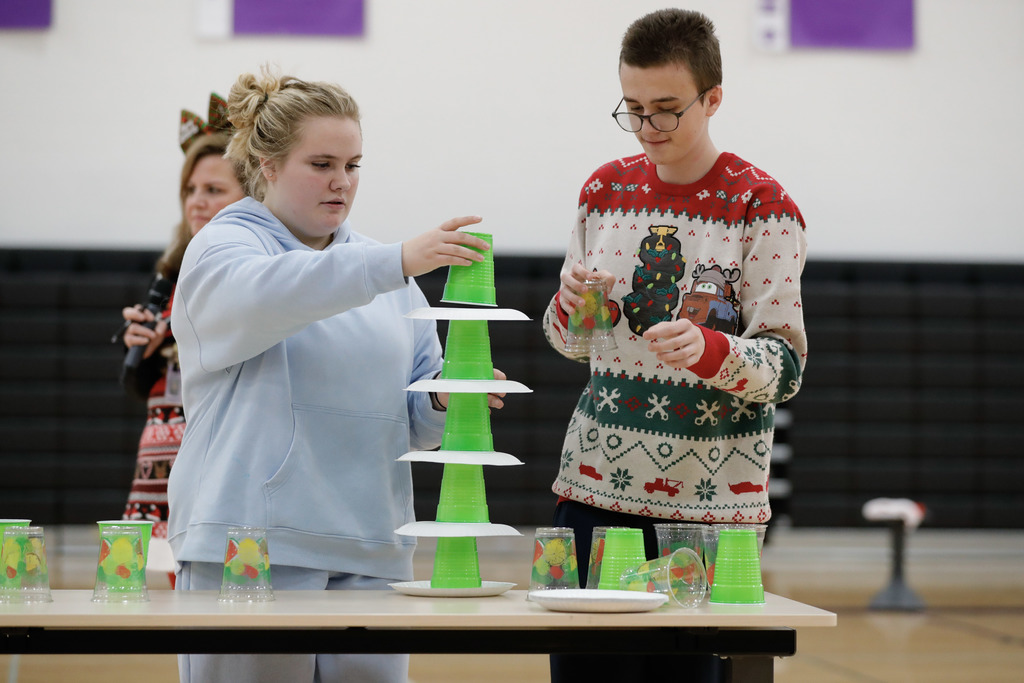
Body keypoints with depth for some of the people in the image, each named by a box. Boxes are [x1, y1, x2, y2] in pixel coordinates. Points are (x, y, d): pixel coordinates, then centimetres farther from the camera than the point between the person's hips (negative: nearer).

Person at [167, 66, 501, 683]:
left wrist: (447, 402, -6)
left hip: (370, 552, 5)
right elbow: (267, 293, -23)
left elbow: (417, 422, 18)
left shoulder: (378, 269, 20)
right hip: (250, 543, -5)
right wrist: (396, 263, -33)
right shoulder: (222, 248, 3)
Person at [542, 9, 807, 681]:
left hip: (710, 496, -4)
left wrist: (708, 350, -28)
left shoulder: (762, 206, -6)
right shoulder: (607, 190, 8)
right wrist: (571, 305, -6)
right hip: (597, 482, 4)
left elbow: (785, 367, -9)